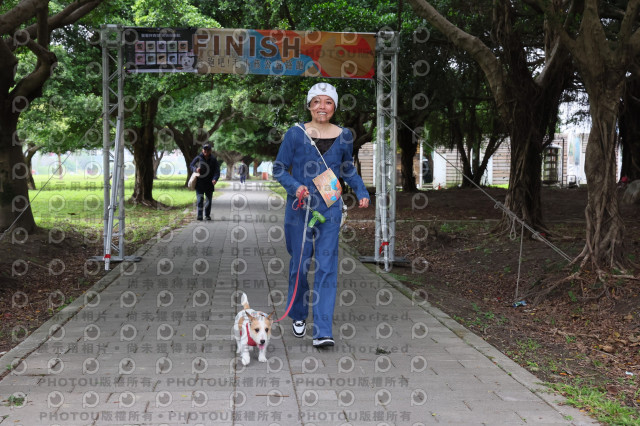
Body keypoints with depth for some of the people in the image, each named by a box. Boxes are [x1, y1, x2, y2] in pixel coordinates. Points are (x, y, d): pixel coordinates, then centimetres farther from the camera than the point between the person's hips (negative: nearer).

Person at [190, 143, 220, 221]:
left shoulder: (213, 160, 2)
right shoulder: (198, 158, 0)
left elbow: (217, 171, -4)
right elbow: (191, 166, 8)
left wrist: (215, 179, -24)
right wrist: (196, 169, -16)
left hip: (209, 184, 2)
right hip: (199, 183, -2)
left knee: (209, 199, 8)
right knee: (200, 199, -9)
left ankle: (207, 215, 21)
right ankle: (199, 215, -6)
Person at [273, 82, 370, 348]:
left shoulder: (344, 136, 4)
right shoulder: (296, 134, -3)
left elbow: (348, 170, 18)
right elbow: (279, 169, 1)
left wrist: (362, 192, 3)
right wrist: (295, 187, -17)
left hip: (330, 209, 1)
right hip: (299, 208, -1)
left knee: (326, 267, -5)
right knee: (300, 264, 9)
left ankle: (323, 331, -5)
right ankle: (299, 316, 33)